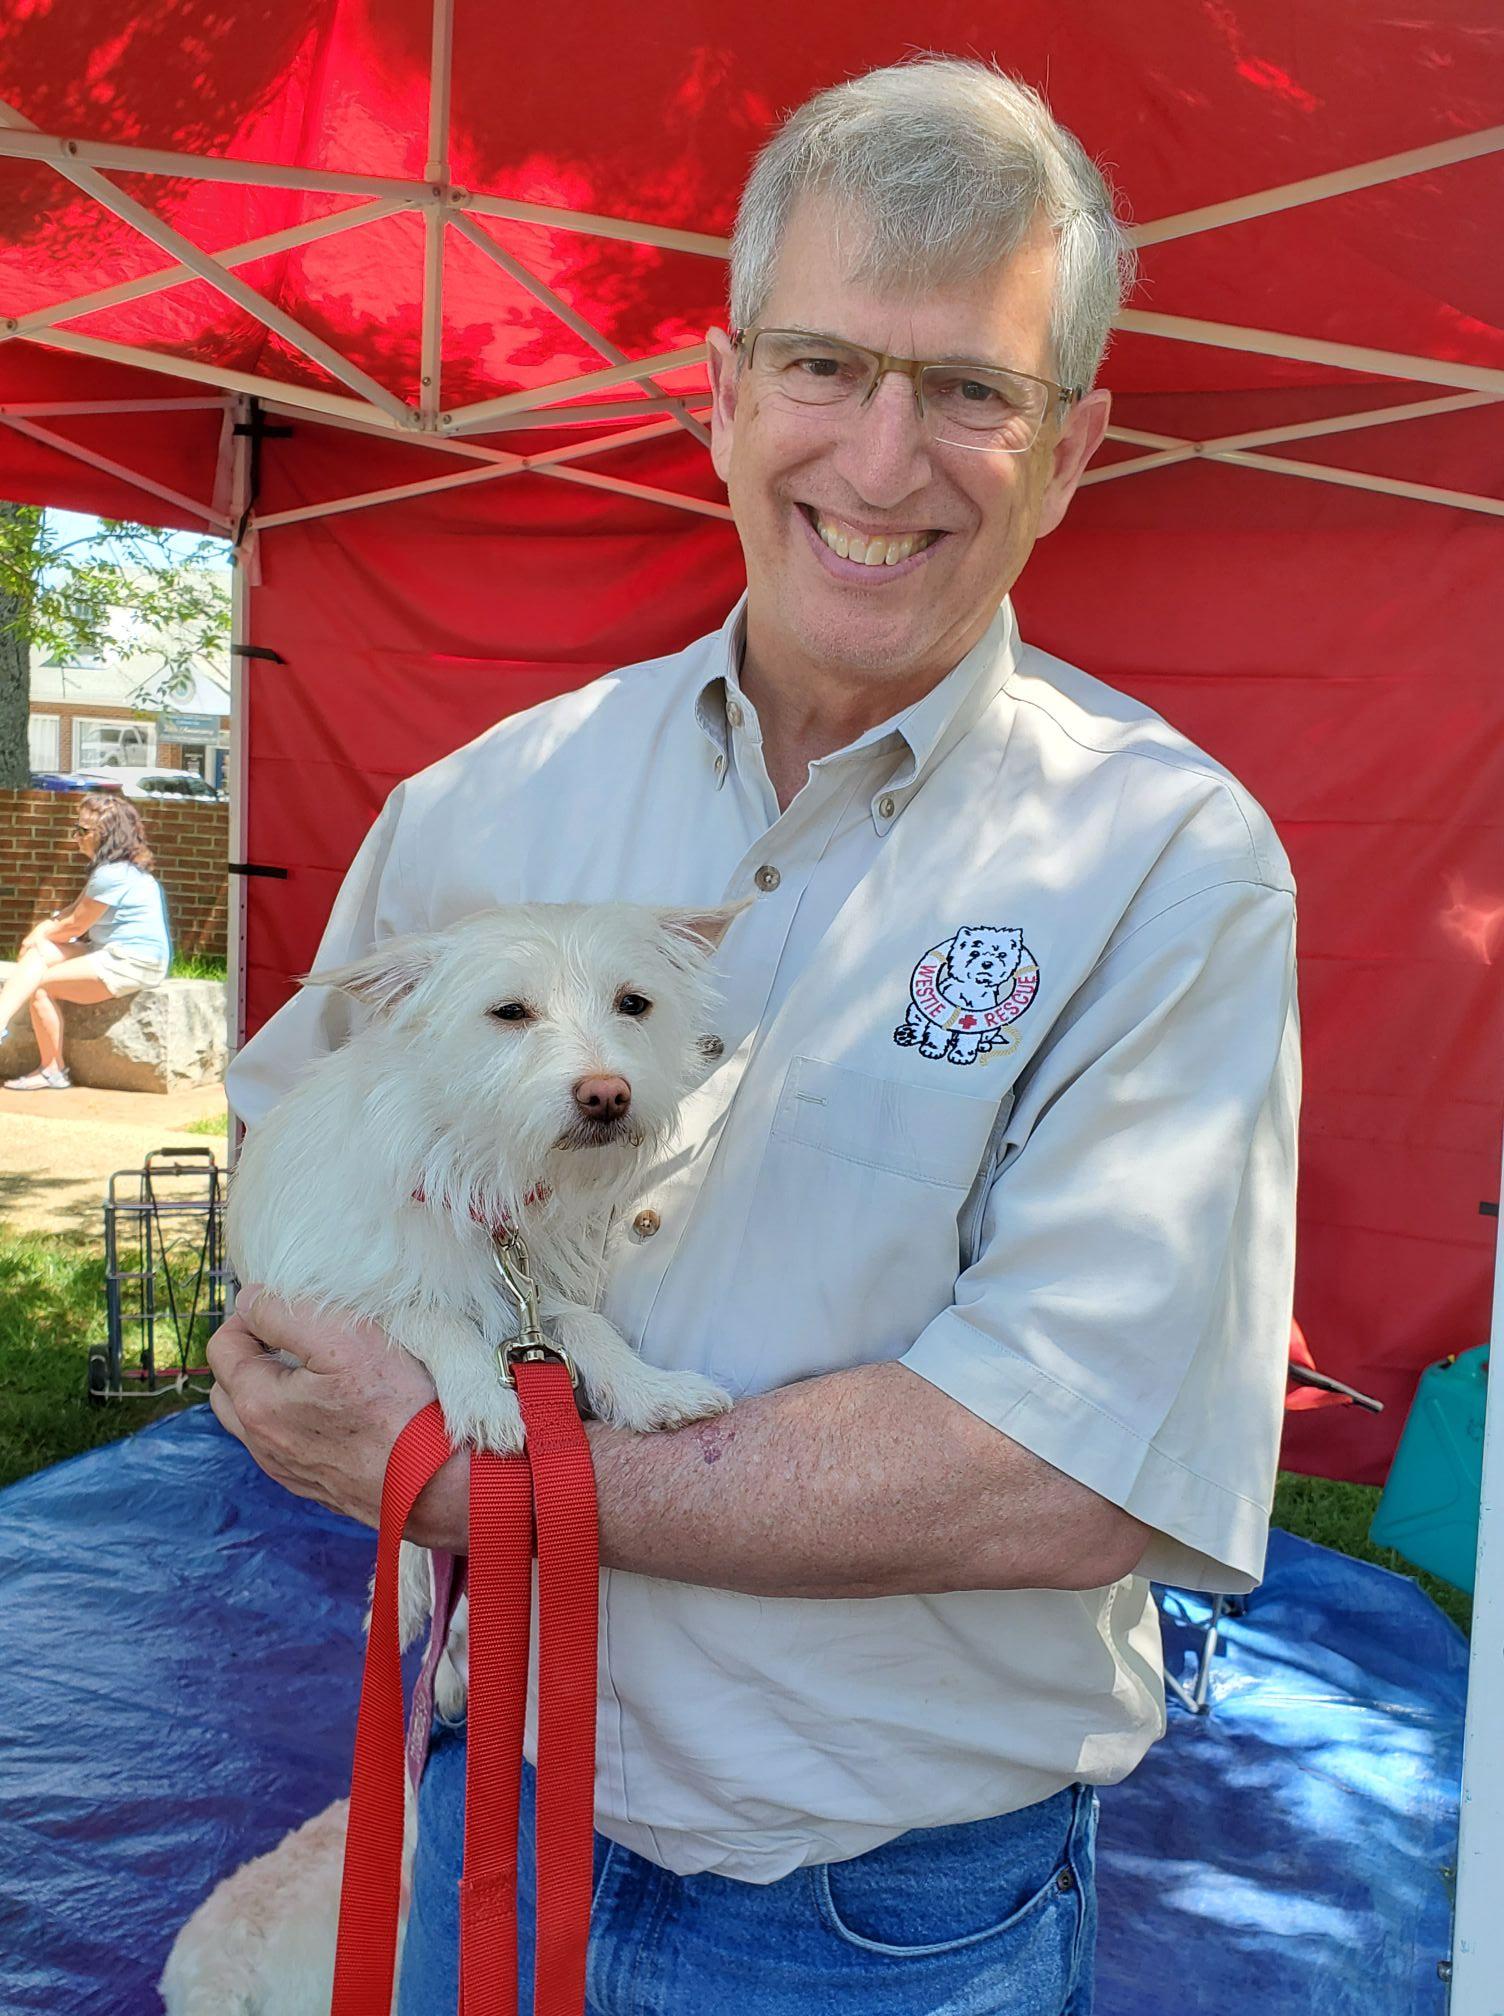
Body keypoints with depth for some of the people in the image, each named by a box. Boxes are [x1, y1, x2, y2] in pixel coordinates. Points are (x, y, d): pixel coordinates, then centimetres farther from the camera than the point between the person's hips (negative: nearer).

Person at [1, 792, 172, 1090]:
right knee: (37, 954, -8)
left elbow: (74, 926, -9)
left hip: (133, 964, -10)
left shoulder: (113, 875, -17)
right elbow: (73, 911, 17)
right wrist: (43, 929, 0)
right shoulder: (116, 867, 17)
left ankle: (53, 1071, -8)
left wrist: (40, 935, 8)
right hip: (114, 954, 10)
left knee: (40, 983, -13)